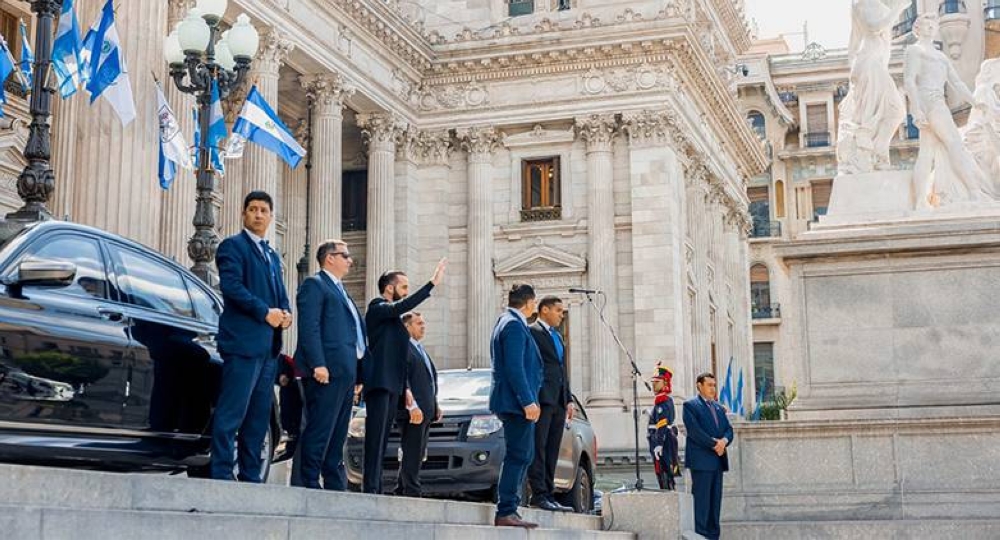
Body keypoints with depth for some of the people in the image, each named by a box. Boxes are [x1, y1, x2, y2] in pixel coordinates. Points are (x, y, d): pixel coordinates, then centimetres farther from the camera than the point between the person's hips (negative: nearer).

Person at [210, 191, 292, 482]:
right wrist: (265, 312, -18)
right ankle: (221, 475, -9)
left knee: (259, 415, 8)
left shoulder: (272, 255, 25)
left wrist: (285, 313, 1)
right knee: (232, 413, -10)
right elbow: (231, 285, -13)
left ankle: (250, 477, 13)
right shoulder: (232, 246, 0)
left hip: (268, 346, 8)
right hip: (243, 341, -8)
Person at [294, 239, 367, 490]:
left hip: (345, 372, 10)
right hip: (327, 371, -10)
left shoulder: (340, 291, 26)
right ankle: (309, 484, -9)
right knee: (319, 431, -11)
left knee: (338, 434, 11)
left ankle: (335, 485, 14)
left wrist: (356, 375, 17)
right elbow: (309, 327, -13)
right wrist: (317, 364, -22)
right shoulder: (314, 284, -2)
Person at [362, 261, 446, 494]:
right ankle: (370, 488, -16)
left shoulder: (393, 316, 22)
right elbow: (403, 306, -26)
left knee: (382, 439, 7)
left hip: (392, 384, 10)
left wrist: (405, 388, 21)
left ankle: (376, 488, 7)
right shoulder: (378, 308, -5)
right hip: (379, 382, -9)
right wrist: (432, 283, -28)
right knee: (375, 437, -13)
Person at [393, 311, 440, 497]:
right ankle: (411, 493, -8)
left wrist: (435, 405, 19)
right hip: (414, 411, -10)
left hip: (426, 411, 10)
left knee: (417, 454, 12)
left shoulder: (421, 349, 23)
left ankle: (400, 491, 18)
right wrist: (412, 406, -22)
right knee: (412, 454, -9)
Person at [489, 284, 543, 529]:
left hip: (517, 402, 11)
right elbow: (514, 368, -20)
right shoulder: (514, 325, -12)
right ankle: (505, 512, -10)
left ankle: (509, 509, 15)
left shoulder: (509, 323, 20)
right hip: (516, 401, -11)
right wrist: (527, 401, -22)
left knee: (524, 456, 13)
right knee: (517, 456, -10)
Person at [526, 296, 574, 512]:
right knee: (538, 448, -8)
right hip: (542, 398, -8)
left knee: (552, 451, 8)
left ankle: (549, 495, 10)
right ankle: (539, 494, -10)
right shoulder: (531, 332, -3)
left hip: (558, 401, 9)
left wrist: (569, 399, 16)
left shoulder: (558, 337, 24)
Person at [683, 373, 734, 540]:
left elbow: (728, 429, 13)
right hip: (701, 460, -7)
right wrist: (714, 445, -15)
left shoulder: (719, 408, 22)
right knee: (702, 501, -8)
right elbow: (695, 431, -12)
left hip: (718, 460, 7)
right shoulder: (690, 405, -1)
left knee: (715, 501, 6)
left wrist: (724, 441, -8)